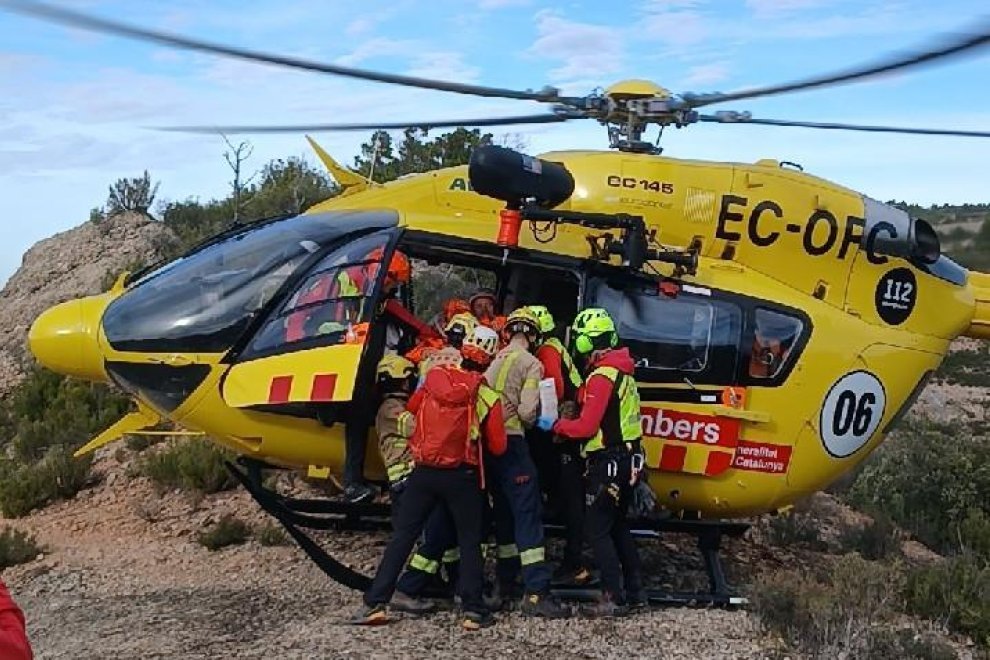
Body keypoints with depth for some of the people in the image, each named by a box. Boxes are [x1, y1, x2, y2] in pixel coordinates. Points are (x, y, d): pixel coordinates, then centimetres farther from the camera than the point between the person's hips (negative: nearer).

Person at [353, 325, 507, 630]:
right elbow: (498, 447, -3)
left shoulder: (433, 379, 0)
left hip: (423, 472, 2)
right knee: (469, 543, 10)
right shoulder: (487, 397, -7)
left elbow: (410, 410, 15)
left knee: (401, 537, 8)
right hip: (461, 476, -2)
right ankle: (474, 611, 7)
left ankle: (374, 604, 6)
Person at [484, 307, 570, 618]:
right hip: (513, 444, -7)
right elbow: (528, 411, -14)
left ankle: (504, 582, 25)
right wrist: (535, 416, 6)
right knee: (528, 514, -7)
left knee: (504, 512, 18)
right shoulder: (531, 364, -7)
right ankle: (536, 593, -12)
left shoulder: (493, 361, 12)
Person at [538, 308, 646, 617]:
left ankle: (615, 598, -4)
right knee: (617, 526, 19)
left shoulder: (601, 376, -17)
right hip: (627, 459, 10)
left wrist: (555, 425, -6)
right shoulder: (623, 371, 12)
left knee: (597, 530, -4)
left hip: (608, 462, -10)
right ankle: (635, 591, 23)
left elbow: (586, 426, -19)